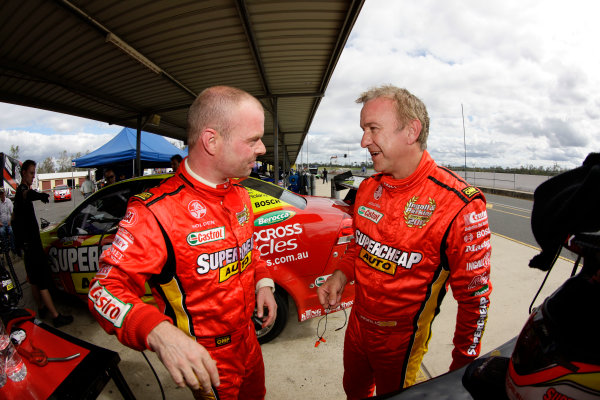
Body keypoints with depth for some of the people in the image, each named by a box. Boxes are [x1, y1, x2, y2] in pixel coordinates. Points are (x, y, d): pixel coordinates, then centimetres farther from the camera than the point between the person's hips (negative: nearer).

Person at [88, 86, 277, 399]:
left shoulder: (240, 196, -2)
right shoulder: (157, 212, -27)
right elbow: (106, 289, -26)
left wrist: (263, 281, -4)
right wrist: (159, 332, -44)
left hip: (248, 337, 7)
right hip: (204, 360, -6)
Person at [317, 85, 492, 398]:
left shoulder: (459, 205, -25)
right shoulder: (368, 188, -5)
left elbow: (475, 295, -17)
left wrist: (463, 364, -8)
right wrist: (341, 275, -7)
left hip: (401, 340, -5)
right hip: (357, 323, 5)